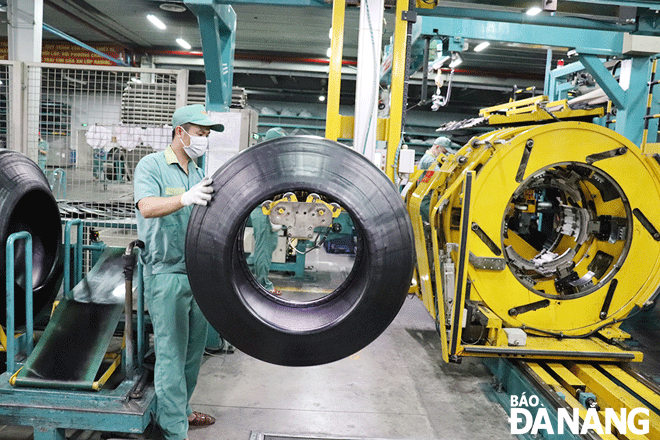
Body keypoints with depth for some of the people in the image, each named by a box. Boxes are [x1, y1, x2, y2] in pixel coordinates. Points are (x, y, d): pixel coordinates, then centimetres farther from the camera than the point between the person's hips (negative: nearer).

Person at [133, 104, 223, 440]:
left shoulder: (198, 174, 17)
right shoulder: (152, 165, -4)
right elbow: (147, 207, -22)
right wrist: (186, 198, -37)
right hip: (167, 275, -7)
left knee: (193, 350, 15)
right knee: (171, 354, -4)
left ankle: (180, 410, 34)